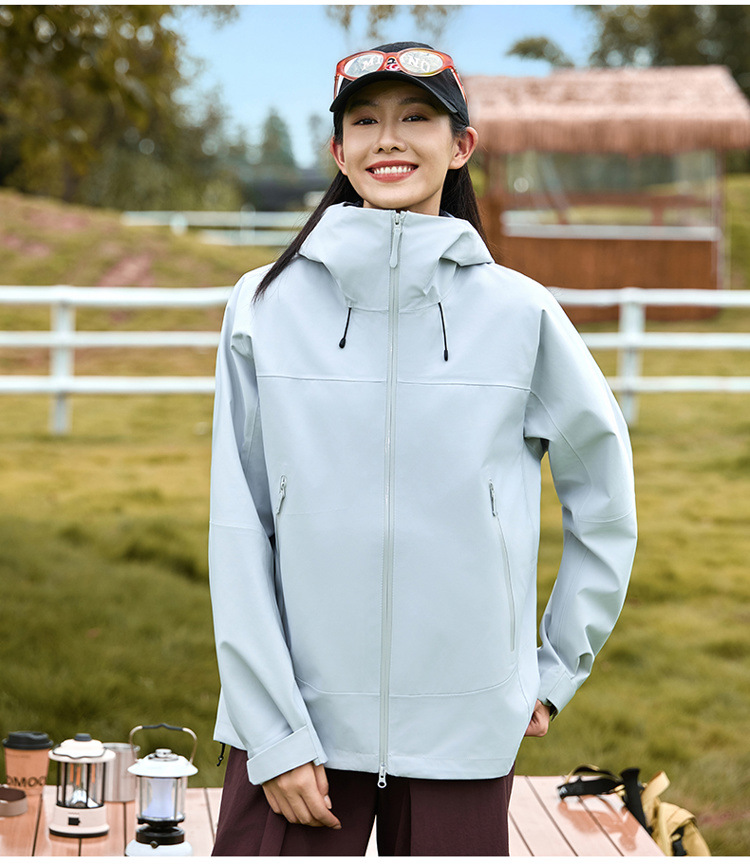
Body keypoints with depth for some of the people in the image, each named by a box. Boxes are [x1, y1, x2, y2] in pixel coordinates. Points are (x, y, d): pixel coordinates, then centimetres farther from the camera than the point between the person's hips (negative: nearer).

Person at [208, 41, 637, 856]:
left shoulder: (519, 312, 1)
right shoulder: (267, 305, 0)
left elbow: (603, 499, 12)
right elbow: (238, 530, -2)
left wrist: (556, 669, 10)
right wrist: (274, 732, -7)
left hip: (463, 730, 0)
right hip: (295, 719, 0)